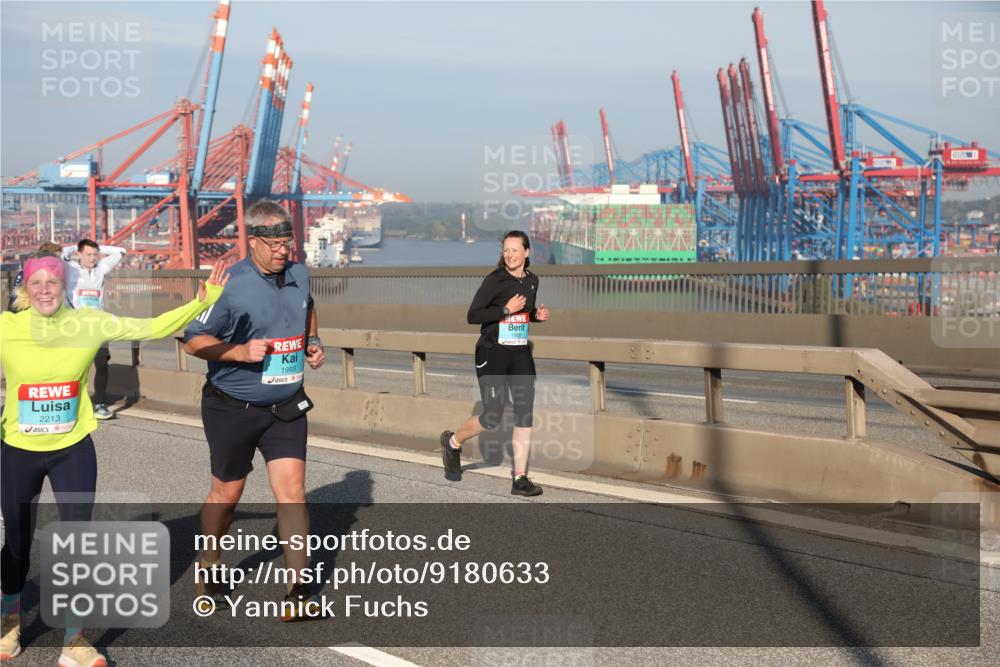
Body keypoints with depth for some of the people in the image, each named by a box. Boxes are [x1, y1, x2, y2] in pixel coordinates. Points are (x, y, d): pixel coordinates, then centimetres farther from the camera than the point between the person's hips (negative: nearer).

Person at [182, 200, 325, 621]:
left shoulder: (299, 275, 1)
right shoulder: (231, 285, -17)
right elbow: (193, 340, -12)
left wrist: (313, 342, 8)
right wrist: (241, 352, -25)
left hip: (286, 407, 4)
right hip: (232, 408, -3)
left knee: (292, 491, -7)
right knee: (227, 494, 12)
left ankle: (299, 593, -5)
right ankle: (208, 567, 38)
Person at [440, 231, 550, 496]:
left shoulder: (532, 280, 9)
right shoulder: (494, 280, -11)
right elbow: (472, 316, -14)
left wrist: (538, 315, 4)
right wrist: (506, 309, -21)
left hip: (520, 354, 6)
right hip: (492, 353, -6)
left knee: (525, 414, -1)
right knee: (492, 417, -6)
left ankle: (520, 479, 5)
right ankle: (452, 441, 24)